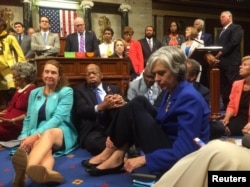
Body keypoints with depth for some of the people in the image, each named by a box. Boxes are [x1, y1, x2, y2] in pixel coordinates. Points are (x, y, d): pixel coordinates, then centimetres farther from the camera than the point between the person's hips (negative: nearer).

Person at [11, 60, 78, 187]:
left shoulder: (66, 91, 2)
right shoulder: (34, 93, 18)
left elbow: (58, 118, -11)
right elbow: (28, 118, 16)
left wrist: (36, 135, -23)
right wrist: (24, 138, -5)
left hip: (61, 133, -3)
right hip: (37, 135, 3)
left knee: (48, 134, -39)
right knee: (38, 144, -36)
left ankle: (27, 169, -69)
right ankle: (47, 173, -70)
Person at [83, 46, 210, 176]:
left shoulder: (189, 98, -23)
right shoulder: (171, 91, 5)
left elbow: (184, 151, -28)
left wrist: (144, 159, -25)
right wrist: (117, 137, 0)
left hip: (178, 160, -9)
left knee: (134, 108, -16)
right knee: (139, 102, -3)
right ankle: (114, 152, -6)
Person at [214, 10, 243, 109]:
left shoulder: (236, 28, 1)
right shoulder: (221, 31, 25)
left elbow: (233, 42, -14)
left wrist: (221, 52, -16)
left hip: (231, 63, -8)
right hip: (221, 63, 8)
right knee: (224, 88, 10)